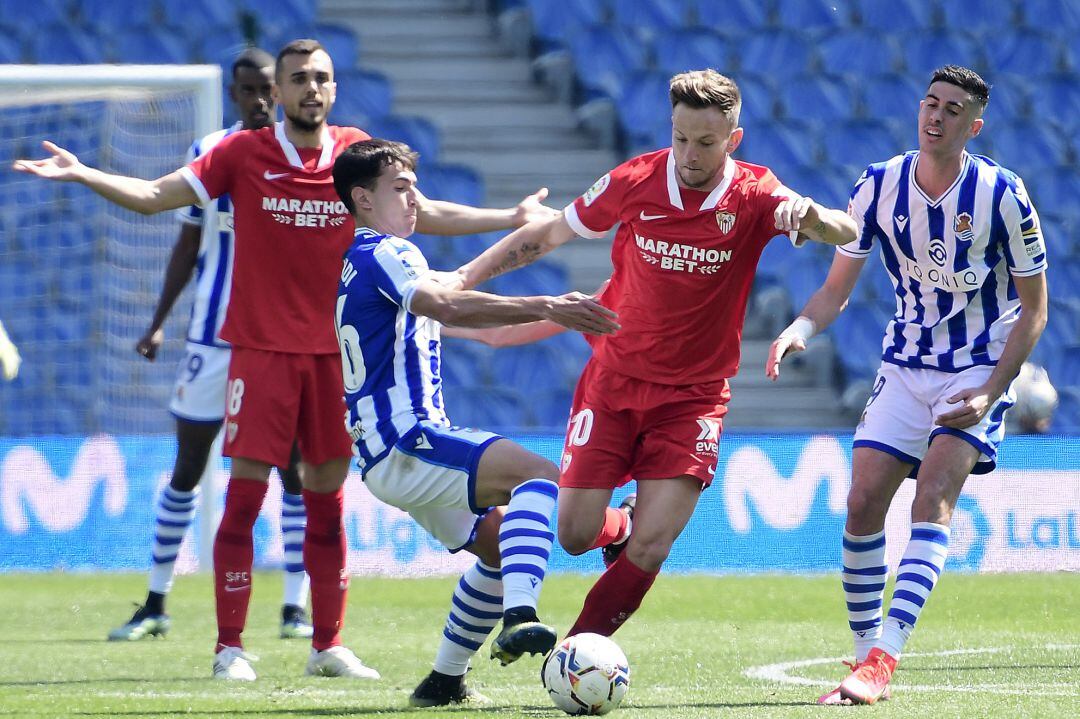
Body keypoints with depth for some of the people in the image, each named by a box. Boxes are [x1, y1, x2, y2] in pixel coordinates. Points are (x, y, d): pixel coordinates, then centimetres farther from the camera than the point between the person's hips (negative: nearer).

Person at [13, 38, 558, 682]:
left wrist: (512, 218, 15)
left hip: (334, 350, 3)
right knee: (246, 494, -6)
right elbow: (156, 196, -1)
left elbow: (423, 213, 17)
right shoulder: (244, 153, -2)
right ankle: (230, 647, 1)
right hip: (262, 349, -3)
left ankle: (328, 646, 15)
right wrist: (81, 174, -13)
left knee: (329, 497, 6)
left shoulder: (357, 152, 5)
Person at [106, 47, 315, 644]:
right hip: (213, 335, 1)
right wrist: (158, 322, 7)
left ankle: (296, 607, 4)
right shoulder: (208, 154, 3)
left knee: (294, 470, -3)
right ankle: (155, 604, 12)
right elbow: (187, 246, 10)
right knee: (186, 469, 4)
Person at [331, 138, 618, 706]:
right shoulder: (385, 253, -7)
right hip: (407, 442, -11)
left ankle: (445, 680, 22)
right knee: (537, 474, -27)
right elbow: (447, 306, -28)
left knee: (499, 545, 21)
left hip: (387, 456, 11)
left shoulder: (356, 262, 25)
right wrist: (546, 308, -35)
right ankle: (518, 618, -46)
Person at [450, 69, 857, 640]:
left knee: (649, 550, -12)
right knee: (575, 535, -4)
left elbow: (844, 234, -24)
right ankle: (618, 526, 33)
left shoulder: (753, 196, -10)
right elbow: (547, 235, 6)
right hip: (613, 382, 1)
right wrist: (465, 277, -1)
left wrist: (808, 213, -47)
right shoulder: (635, 182, -8)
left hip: (694, 396, -1)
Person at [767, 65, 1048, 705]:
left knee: (933, 501, -22)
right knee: (864, 503, -7)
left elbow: (1034, 309, -7)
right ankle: (867, 657, 6)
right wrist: (799, 330, -21)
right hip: (904, 368, 4)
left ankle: (883, 658, -32)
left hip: (978, 371, -4)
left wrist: (990, 393, -17)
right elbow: (837, 289, 2)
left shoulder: (1002, 196, -13)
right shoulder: (879, 186, -3)